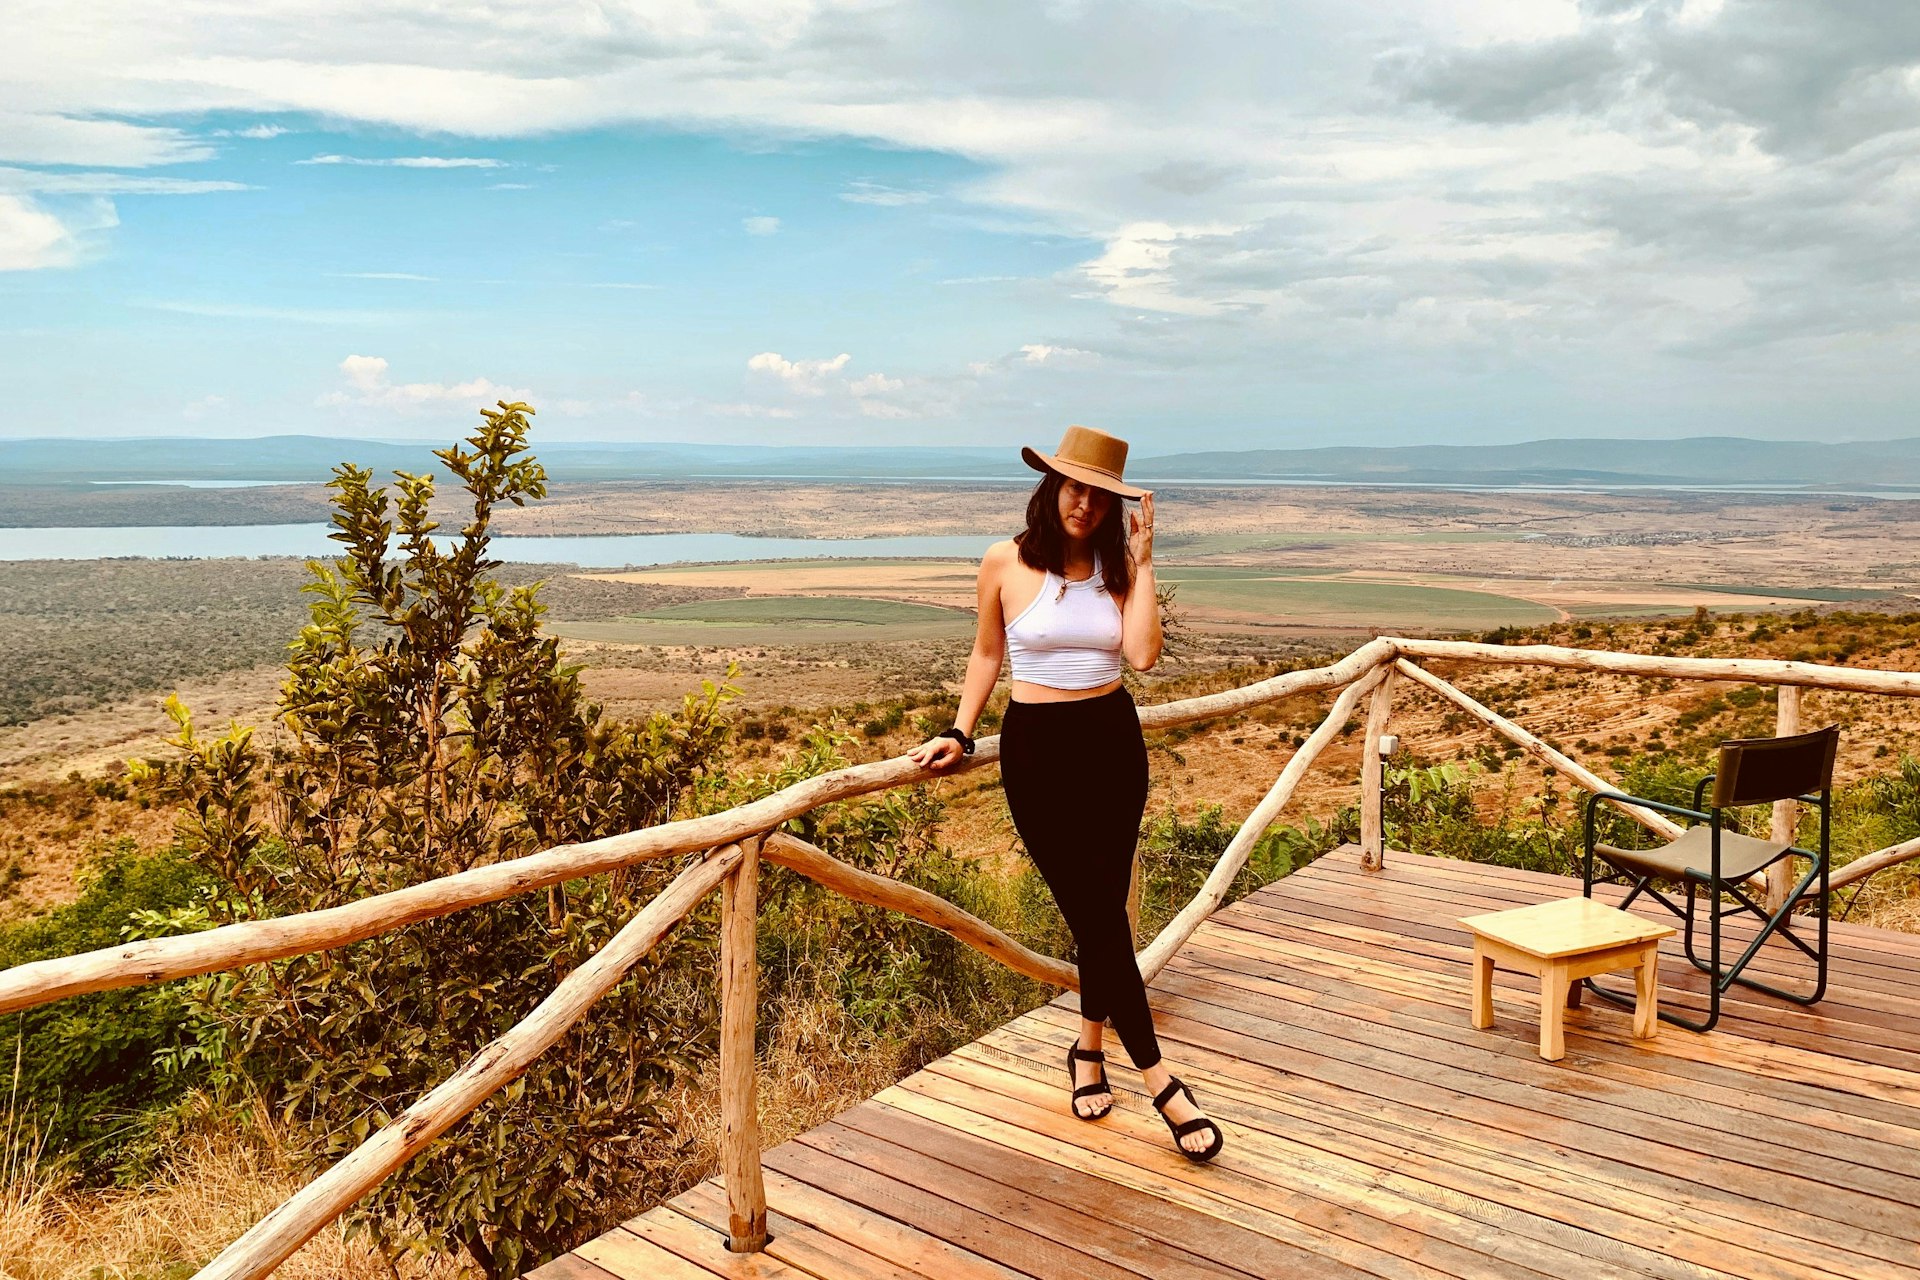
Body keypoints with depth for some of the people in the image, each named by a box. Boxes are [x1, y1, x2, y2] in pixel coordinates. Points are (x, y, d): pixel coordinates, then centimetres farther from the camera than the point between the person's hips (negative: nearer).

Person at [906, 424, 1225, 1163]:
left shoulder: (1116, 567, 1)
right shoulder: (1005, 563, -4)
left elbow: (1142, 654, -13)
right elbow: (987, 652, 9)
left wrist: (1141, 562, -11)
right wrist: (959, 731, 3)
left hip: (1112, 742, 3)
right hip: (1037, 748, -2)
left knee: (1101, 910, 7)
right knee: (1096, 914, -2)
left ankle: (1089, 1048, 30)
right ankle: (1158, 1080, 5)